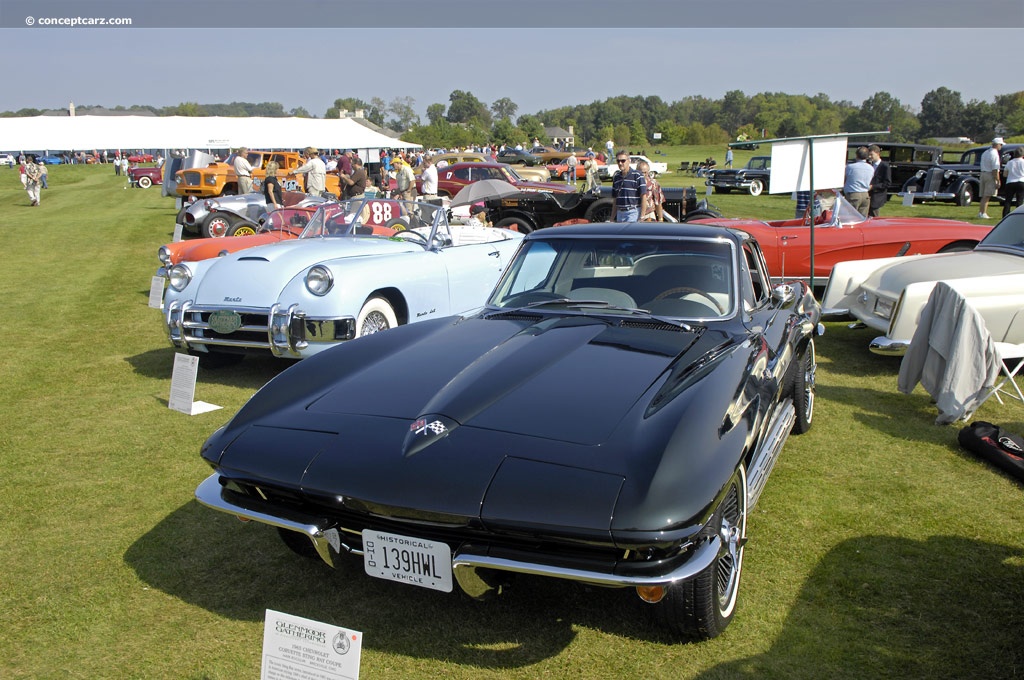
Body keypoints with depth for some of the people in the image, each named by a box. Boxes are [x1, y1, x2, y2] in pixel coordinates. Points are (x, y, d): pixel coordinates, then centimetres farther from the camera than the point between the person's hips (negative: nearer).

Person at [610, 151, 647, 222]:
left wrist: (642, 217, -15)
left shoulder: (637, 175, -6)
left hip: (633, 213, -6)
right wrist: (612, 218, 13)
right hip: (619, 213, 6)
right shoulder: (616, 177, 14)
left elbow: (643, 197, -8)